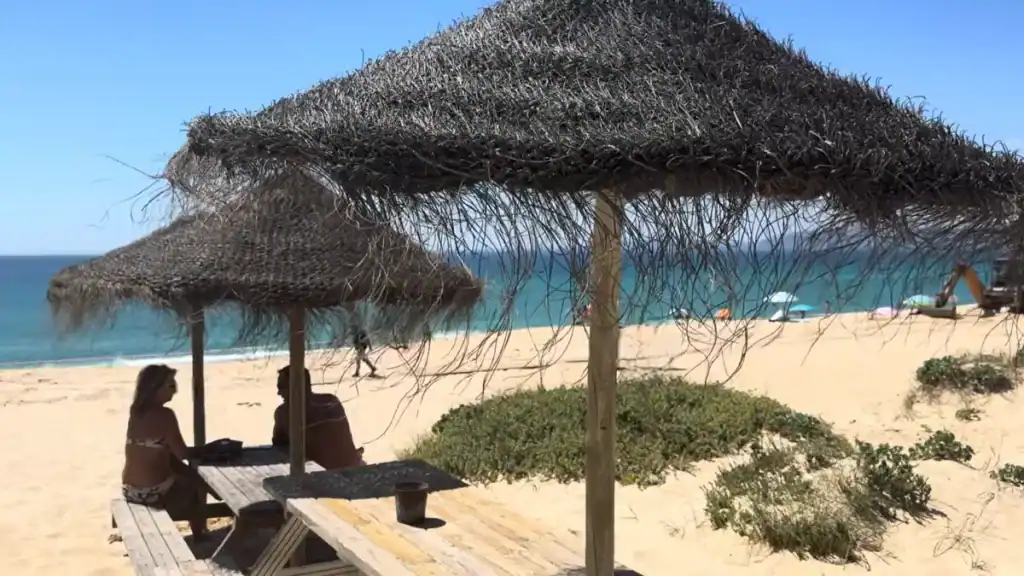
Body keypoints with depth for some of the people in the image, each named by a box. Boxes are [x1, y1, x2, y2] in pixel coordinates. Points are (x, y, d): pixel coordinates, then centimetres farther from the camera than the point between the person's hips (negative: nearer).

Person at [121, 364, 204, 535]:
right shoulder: (164, 415, -19)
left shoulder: (135, 411, 4)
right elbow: (182, 453, -14)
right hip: (153, 492, -7)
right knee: (197, 483, 21)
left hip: (129, 489, 7)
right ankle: (200, 538, 34)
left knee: (189, 473, 27)